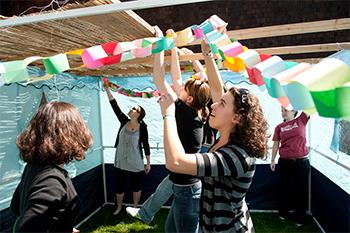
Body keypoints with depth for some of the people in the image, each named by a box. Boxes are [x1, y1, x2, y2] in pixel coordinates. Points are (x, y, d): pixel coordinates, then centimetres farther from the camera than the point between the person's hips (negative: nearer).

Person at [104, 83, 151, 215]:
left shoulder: (142, 127, -11)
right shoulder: (124, 121, -2)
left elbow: (146, 146, -6)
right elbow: (114, 106, -7)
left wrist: (148, 163, -3)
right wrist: (107, 89, -12)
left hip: (136, 164, -3)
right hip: (121, 162, 3)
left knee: (136, 187, 14)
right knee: (120, 186, 17)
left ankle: (135, 207, 37)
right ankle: (119, 207, 40)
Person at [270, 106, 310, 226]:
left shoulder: (301, 121, 1)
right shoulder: (279, 127, 4)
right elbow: (276, 144, 5)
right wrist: (272, 160, 3)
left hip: (302, 162, -1)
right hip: (284, 162, 2)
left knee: (301, 190, 10)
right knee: (284, 188, 14)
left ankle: (300, 217, 27)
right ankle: (283, 212, 33)